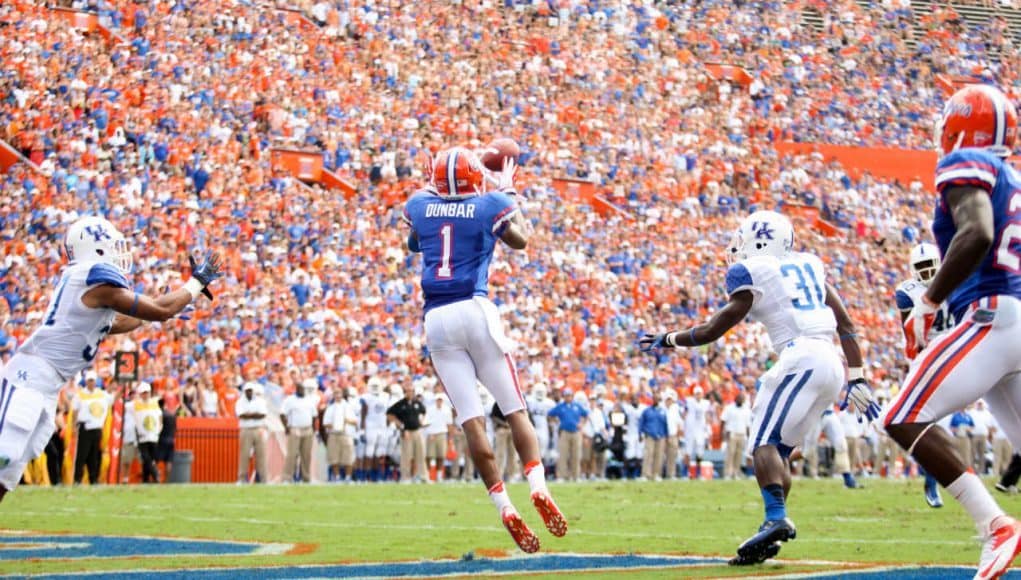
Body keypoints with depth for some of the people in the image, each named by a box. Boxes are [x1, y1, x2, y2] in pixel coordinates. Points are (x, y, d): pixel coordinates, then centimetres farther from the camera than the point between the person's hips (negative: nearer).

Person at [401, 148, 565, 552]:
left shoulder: (419, 205, 13)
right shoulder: (490, 205, 5)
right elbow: (520, 240, 22)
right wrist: (509, 192, 33)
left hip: (436, 319, 2)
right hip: (475, 310, -2)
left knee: (471, 419, -4)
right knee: (515, 408, 4)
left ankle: (505, 508, -11)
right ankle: (538, 487, -14)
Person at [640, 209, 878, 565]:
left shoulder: (752, 272, 2)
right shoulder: (808, 266, 22)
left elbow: (717, 328, 4)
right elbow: (845, 323, 21)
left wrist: (667, 341, 17)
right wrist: (857, 379, 22)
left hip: (801, 357, -8)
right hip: (832, 366, 8)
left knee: (764, 441, -13)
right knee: (780, 449, 11)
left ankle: (776, 519, -32)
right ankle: (775, 526, 2)